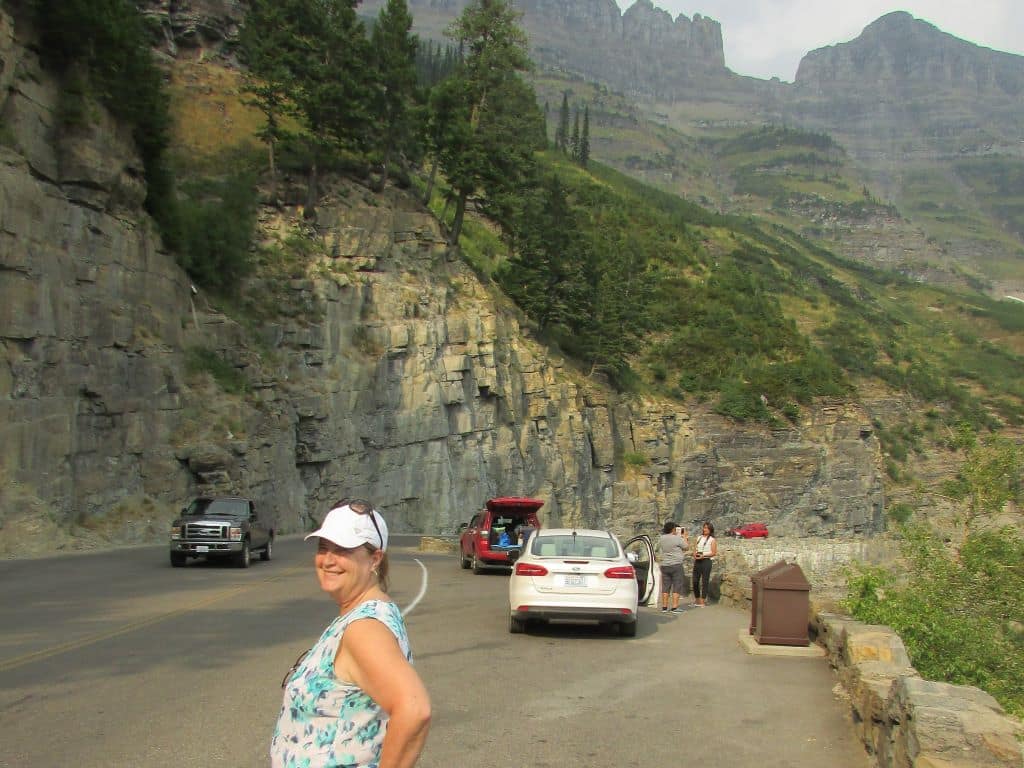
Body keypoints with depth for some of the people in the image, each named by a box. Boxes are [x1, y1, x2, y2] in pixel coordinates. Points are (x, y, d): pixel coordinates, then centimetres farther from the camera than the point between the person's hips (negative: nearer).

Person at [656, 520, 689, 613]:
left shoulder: (661, 539, 5)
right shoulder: (677, 539, -11)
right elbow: (687, 547, 0)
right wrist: (684, 537, 14)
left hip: (664, 565, 5)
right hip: (676, 565, -5)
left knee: (665, 586, 9)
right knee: (677, 587, 0)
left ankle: (664, 607, 10)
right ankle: (674, 607, -3)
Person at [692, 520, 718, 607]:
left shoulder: (712, 540, 0)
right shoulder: (699, 538, 16)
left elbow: (714, 553, -6)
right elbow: (695, 549, 16)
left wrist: (703, 555, -17)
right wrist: (695, 554, -5)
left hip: (706, 561, -5)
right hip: (697, 561, 5)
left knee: (705, 581, -4)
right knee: (695, 581, 4)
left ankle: (703, 601, -1)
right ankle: (697, 599, 18)